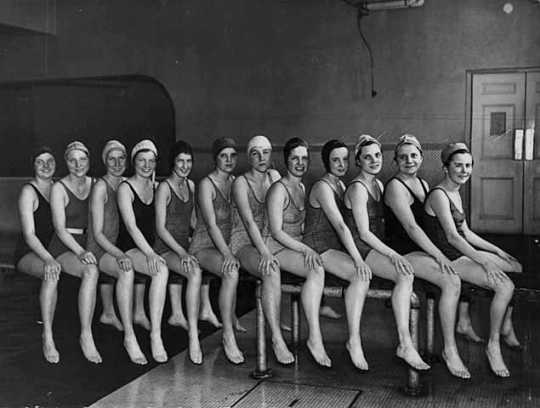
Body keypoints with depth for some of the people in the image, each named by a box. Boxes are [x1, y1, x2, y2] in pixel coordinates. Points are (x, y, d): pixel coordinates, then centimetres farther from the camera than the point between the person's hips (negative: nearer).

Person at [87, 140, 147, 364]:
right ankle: (129, 336, -38)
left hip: (121, 247, 7)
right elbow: (97, 233, -14)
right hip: (100, 249, -7)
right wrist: (119, 255, -28)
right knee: (126, 270, -38)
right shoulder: (100, 187, -10)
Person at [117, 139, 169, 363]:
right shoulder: (125, 188, -5)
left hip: (151, 246, 6)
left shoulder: (155, 186, 13)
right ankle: (155, 335, -36)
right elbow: (131, 226, -16)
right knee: (161, 270, -36)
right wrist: (150, 254, -28)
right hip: (129, 248, -6)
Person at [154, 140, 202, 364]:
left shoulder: (190, 185, 11)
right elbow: (160, 228, -13)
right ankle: (193, 335, -36)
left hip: (183, 246, 10)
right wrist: (181, 252, -21)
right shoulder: (164, 187, -9)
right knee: (195, 272, -33)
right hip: (165, 248, -10)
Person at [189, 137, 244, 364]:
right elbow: (211, 224, -18)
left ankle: (231, 320, 1)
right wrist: (227, 254, -30)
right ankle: (228, 337, -31)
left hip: (227, 244, 7)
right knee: (232, 272, -35)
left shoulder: (235, 182, 11)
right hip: (204, 247, -7)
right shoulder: (206, 184, -9)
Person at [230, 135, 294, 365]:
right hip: (245, 244, -6)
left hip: (269, 242, 6)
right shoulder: (241, 183, -4)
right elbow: (249, 221, -17)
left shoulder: (274, 176, 13)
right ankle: (276, 339, -35)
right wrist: (264, 252, -30)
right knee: (272, 271, -37)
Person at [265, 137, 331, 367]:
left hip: (297, 246, 8)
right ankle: (314, 337, -32)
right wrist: (305, 249, -22)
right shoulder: (278, 189, -10)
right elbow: (276, 232, -15)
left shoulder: (302, 188, 15)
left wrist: (308, 248, 4)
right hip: (275, 249, -8)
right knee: (317, 270, -32)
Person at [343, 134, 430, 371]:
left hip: (378, 246, 8)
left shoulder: (378, 184, 16)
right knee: (405, 274, -31)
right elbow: (364, 233, -17)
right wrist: (392, 255, -26)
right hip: (361, 249, -8)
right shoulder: (357, 188, -11)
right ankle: (405, 345, -30)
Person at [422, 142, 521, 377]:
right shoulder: (438, 195, -17)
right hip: (447, 259, -10)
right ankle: (493, 345, -8)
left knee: (517, 268, 8)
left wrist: (499, 252, 14)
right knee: (505, 286, -21)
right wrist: (485, 262, -28)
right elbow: (452, 236, -25)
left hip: (463, 252, 10)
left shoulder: (455, 194, 13)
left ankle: (506, 326, 16)